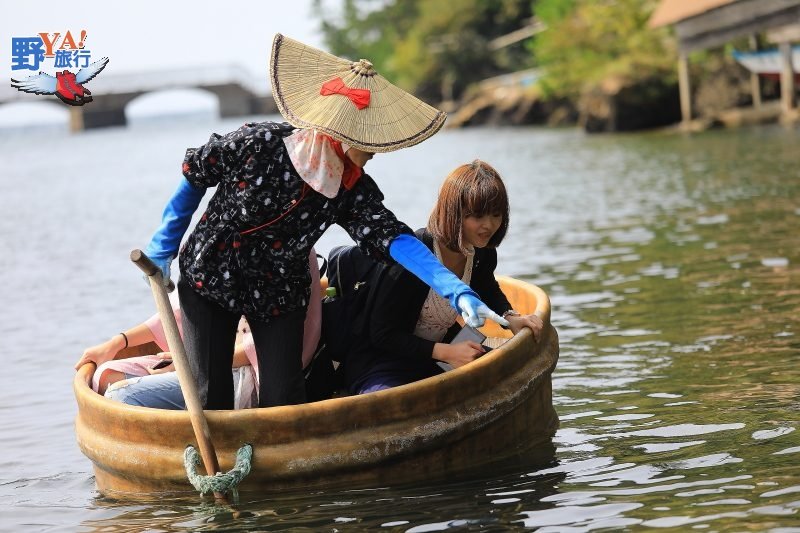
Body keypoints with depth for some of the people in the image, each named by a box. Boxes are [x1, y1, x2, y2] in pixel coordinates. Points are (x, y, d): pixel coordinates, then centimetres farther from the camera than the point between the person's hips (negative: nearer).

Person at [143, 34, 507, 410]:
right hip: (208, 279, -3)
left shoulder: (352, 190, -16)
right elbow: (195, 173, -9)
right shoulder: (258, 143, -25)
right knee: (211, 399, -5)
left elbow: (394, 238, -25)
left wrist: (458, 292, -38)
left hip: (278, 294, 3)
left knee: (283, 401, -2)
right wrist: (165, 245, 1)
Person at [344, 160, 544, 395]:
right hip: (378, 368, -7)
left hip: (432, 366, 7)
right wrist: (446, 352, -30)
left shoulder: (484, 254, -3)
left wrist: (511, 317, 2)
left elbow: (488, 291, 24)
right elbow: (383, 334, -22)